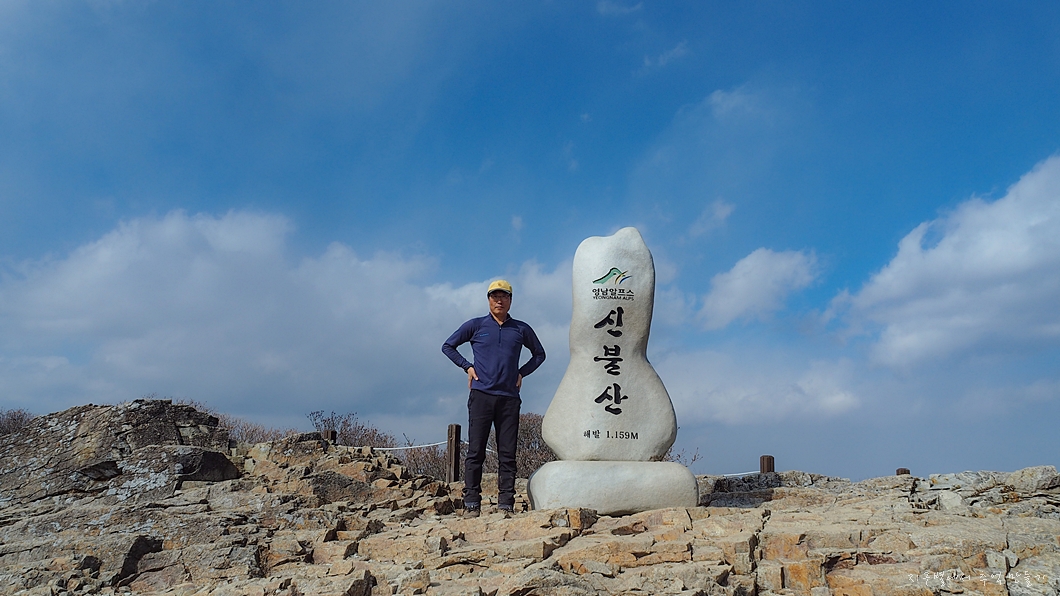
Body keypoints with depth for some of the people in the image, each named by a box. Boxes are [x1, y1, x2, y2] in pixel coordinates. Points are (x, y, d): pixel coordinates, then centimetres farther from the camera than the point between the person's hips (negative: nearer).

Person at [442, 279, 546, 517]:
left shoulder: (521, 329, 12)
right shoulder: (475, 326, 8)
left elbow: (539, 354, 26)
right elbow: (448, 346, 16)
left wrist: (522, 373, 12)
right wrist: (467, 367, 5)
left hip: (509, 398, 2)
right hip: (481, 395, -1)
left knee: (507, 454, 1)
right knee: (475, 451, -3)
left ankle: (506, 505, 5)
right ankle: (471, 504, 1)